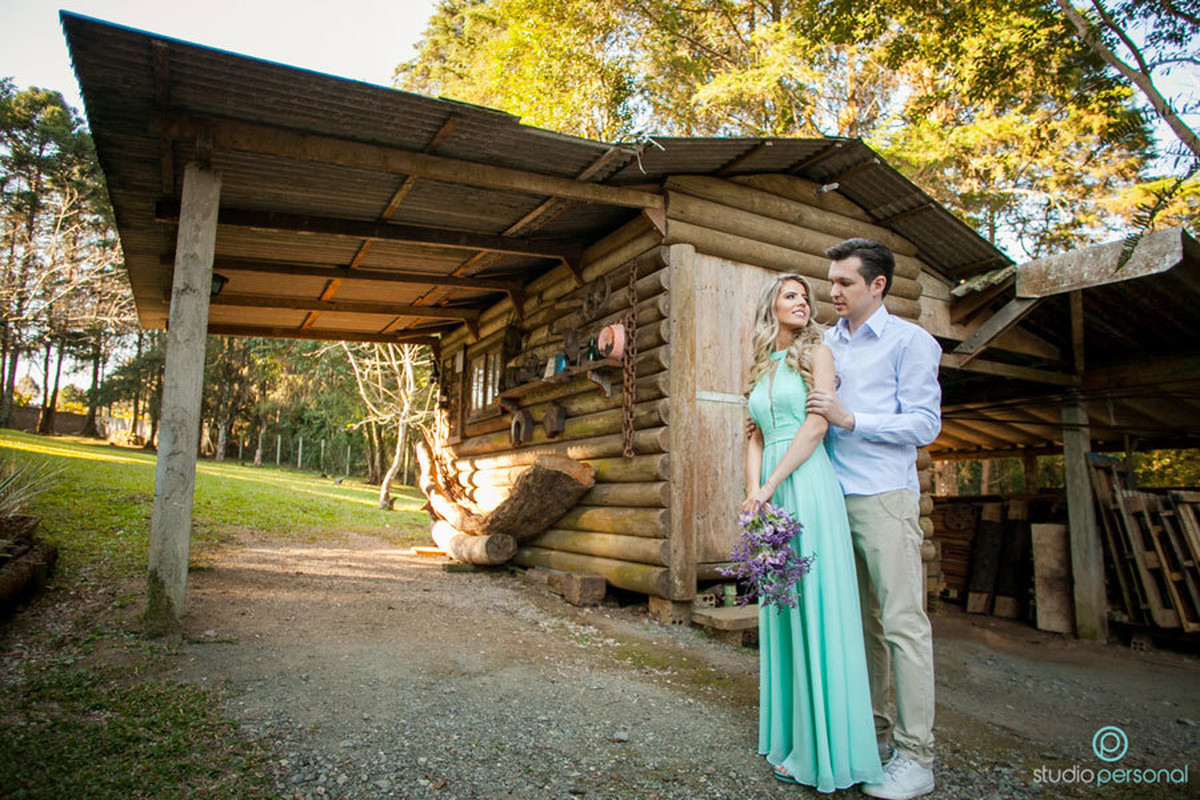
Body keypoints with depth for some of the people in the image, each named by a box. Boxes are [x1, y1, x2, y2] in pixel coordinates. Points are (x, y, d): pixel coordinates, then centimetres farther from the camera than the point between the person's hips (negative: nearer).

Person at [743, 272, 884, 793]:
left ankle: (827, 749, 7)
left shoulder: (817, 352, 3)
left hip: (808, 486, -6)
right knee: (779, 609, 9)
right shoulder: (762, 369, 19)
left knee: (815, 607, -5)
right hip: (771, 494, 6)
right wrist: (753, 490, -4)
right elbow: (757, 438, 13)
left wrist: (770, 486, -13)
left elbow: (818, 422, -10)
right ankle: (788, 738, 21)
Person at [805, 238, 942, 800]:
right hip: (830, 496, 6)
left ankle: (915, 754, 7)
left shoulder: (910, 341, 0)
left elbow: (925, 424, -7)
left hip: (884, 496, -5)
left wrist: (849, 419, -15)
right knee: (859, 621, 12)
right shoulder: (825, 342, 16)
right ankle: (871, 728, 24)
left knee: (902, 622, -3)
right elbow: (799, 409, 26)